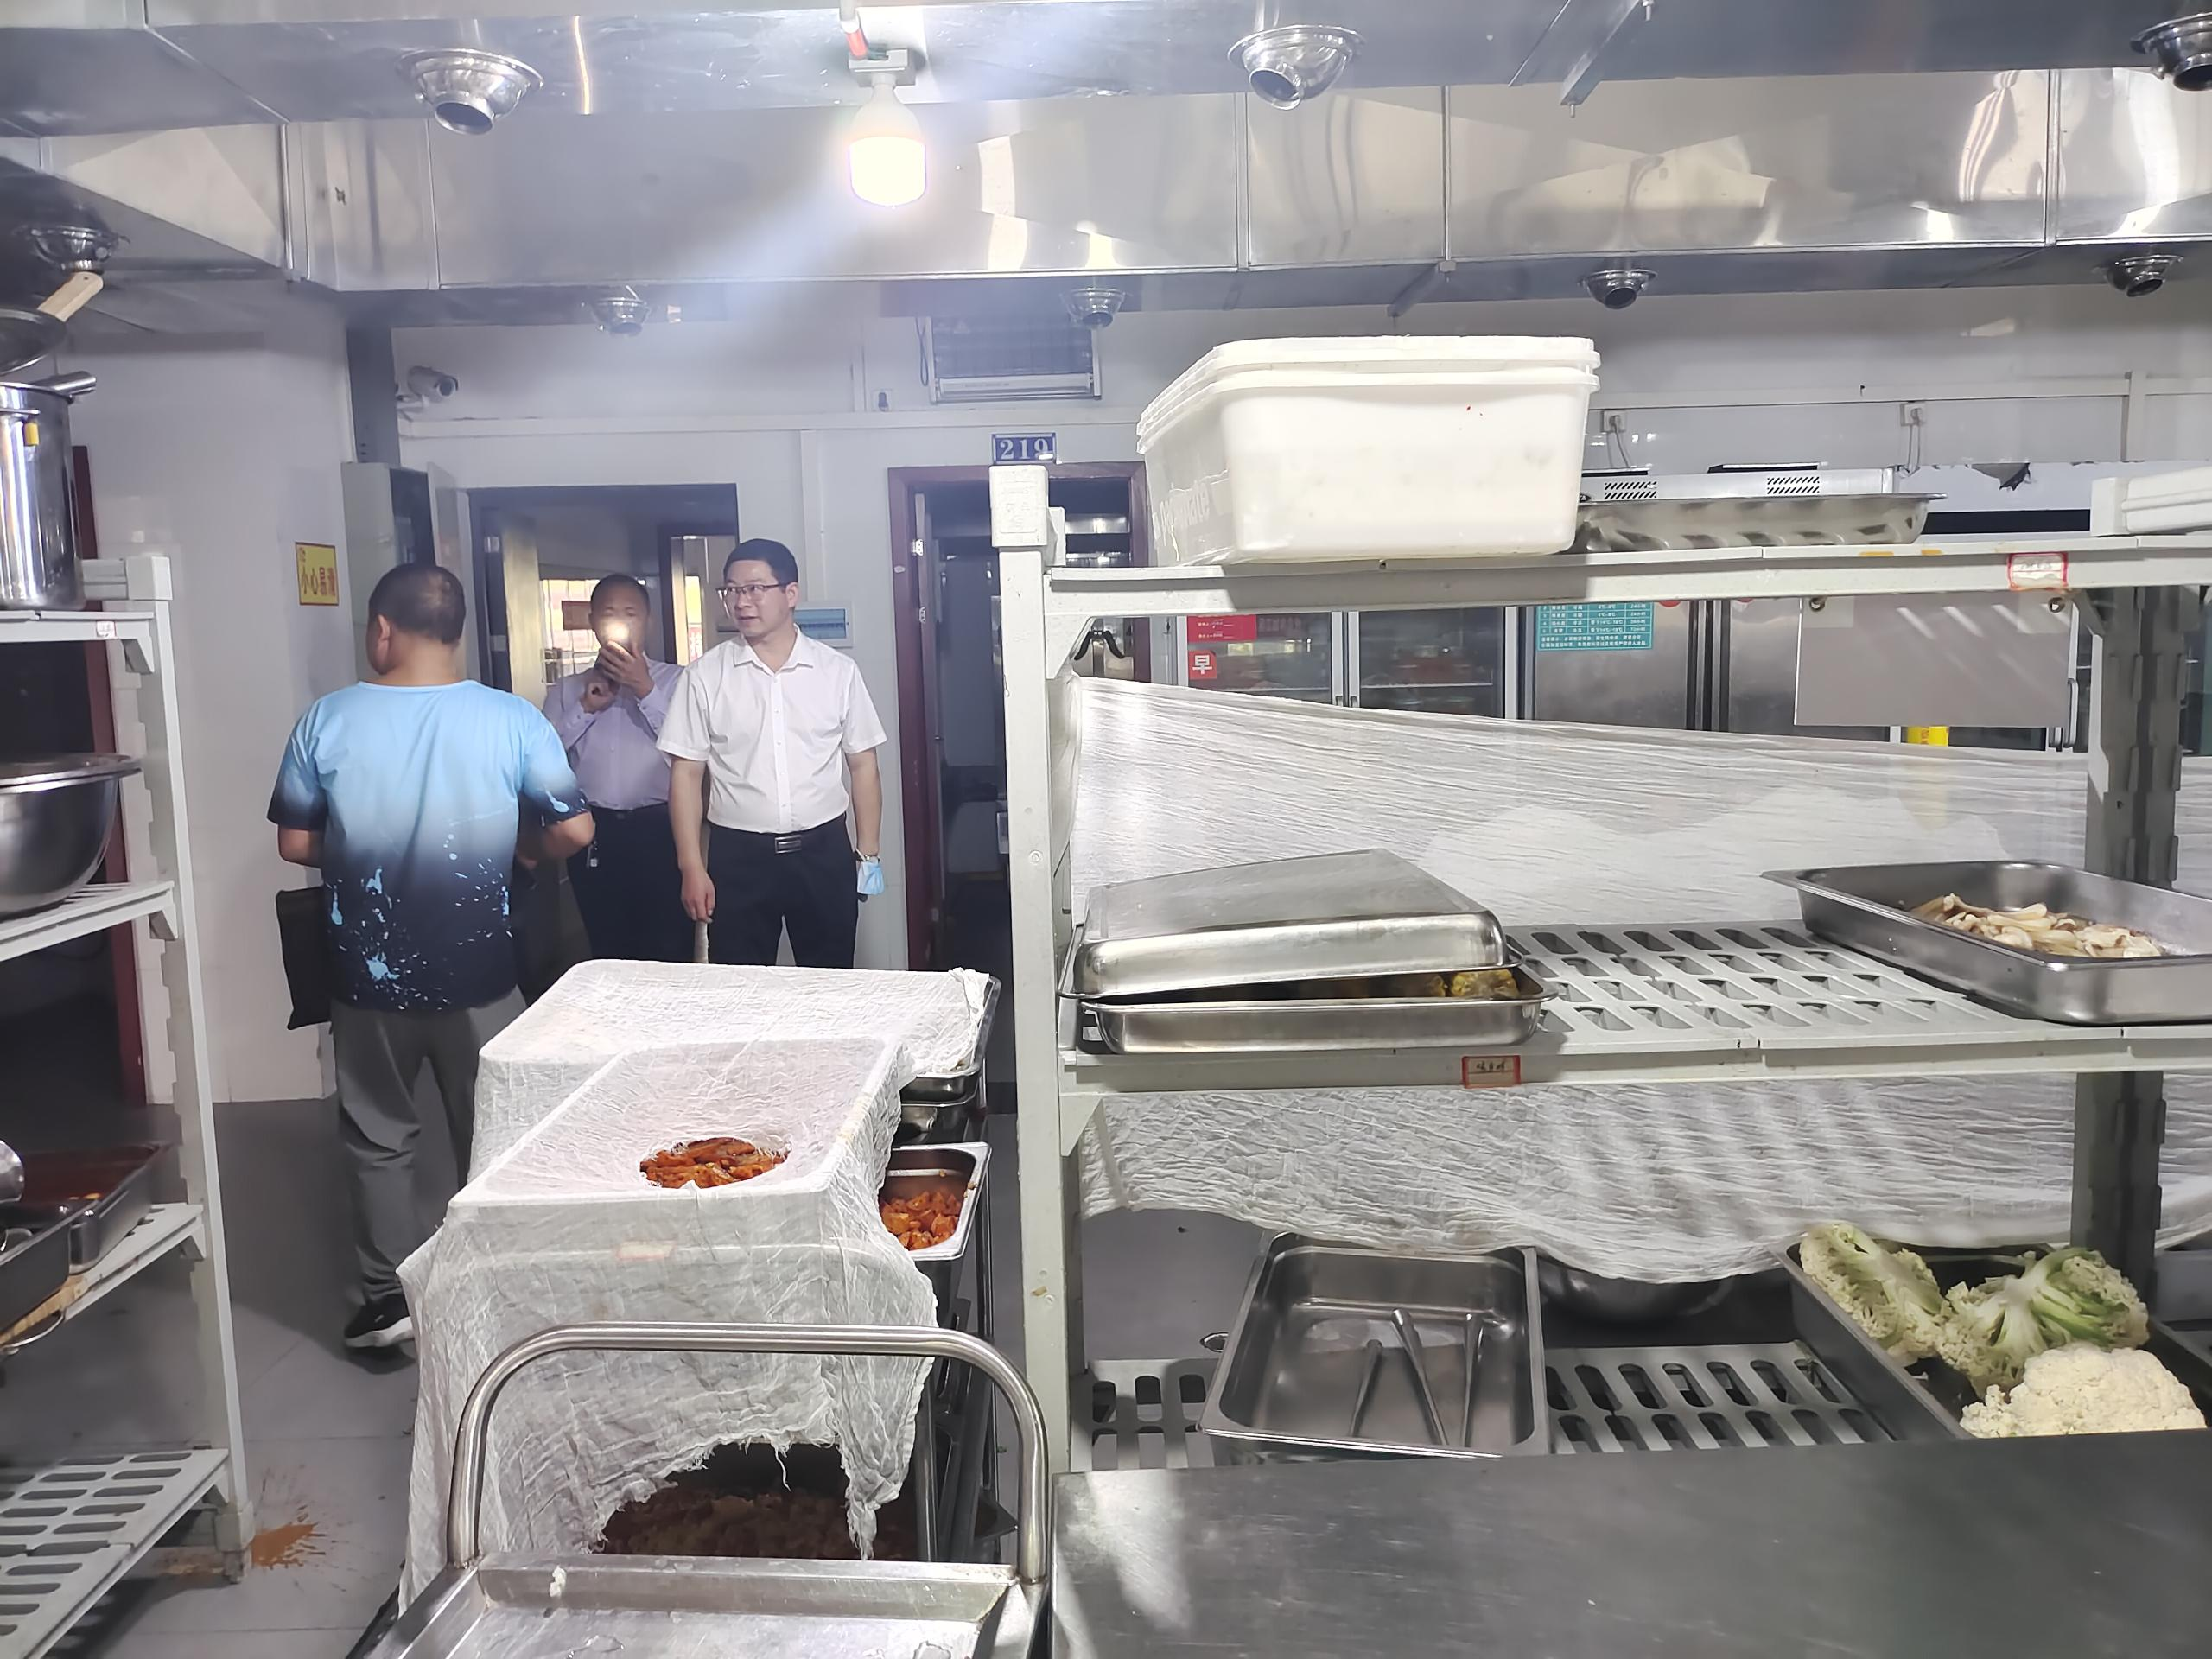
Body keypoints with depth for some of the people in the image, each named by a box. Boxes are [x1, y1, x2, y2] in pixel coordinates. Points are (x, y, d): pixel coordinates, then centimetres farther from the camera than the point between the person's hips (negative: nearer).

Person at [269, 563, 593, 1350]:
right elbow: (574, 830, -8)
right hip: (478, 971, 0)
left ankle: (388, 1299, 22)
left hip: (368, 973, 0)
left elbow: (296, 843, -1)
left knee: (378, 1138, 16)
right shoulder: (512, 718, -10)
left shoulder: (328, 719, -8)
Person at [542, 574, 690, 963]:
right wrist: (587, 709, -5)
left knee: (669, 954, -1)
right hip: (594, 832, 3)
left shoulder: (675, 680, 3)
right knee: (607, 950, 11)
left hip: (659, 829, -3)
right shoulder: (566, 690, 12)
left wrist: (646, 691, -13)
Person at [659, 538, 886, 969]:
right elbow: (687, 774, 0)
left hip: (823, 852, 1)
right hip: (738, 856, 0)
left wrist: (868, 853, 2)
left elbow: (862, 766, 5)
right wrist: (692, 869, -4)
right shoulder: (704, 676, -1)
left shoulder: (838, 671, 1)